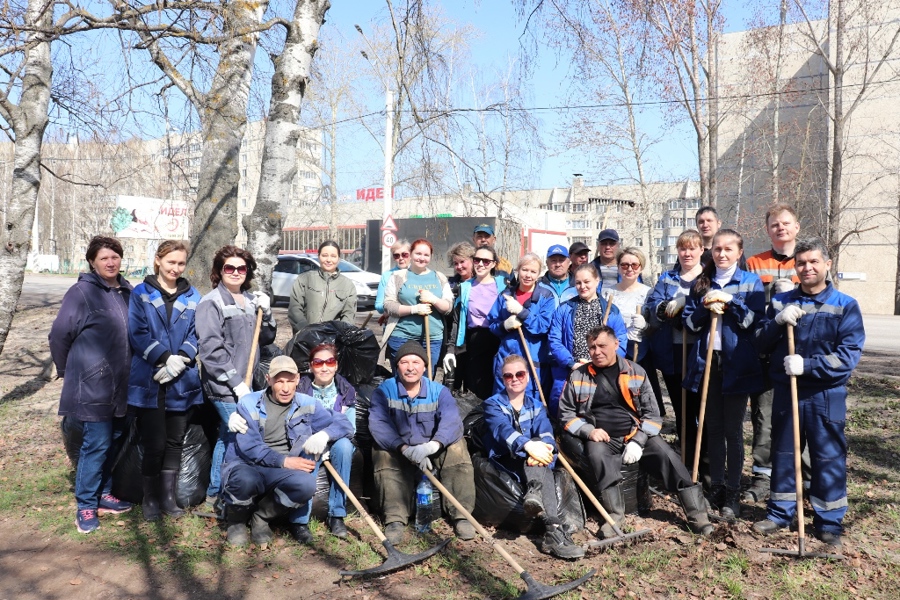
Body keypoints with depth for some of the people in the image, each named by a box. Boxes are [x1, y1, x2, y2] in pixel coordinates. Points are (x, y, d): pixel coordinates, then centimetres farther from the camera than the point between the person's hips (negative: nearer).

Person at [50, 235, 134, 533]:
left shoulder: (127, 292, 8)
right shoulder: (82, 292, -11)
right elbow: (59, 334, -8)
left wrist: (128, 370, 13)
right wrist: (69, 371, 1)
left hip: (121, 385, 7)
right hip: (93, 385, -6)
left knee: (115, 440, 14)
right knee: (96, 444, -4)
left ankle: (104, 494, 29)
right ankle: (85, 506, 10)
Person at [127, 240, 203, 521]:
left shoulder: (192, 297, 8)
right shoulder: (141, 294, 1)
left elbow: (196, 333, 2)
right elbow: (137, 333, -8)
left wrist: (181, 359, -15)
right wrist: (165, 358, -19)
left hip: (183, 382, 3)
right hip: (149, 381, -3)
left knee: (175, 441, 11)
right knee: (154, 443, -1)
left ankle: (168, 495, 25)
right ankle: (150, 498, 17)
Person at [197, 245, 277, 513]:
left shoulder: (251, 300, 13)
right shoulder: (211, 303, -8)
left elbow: (266, 339, 16)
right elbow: (211, 349, -15)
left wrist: (266, 314, -2)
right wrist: (236, 382, -18)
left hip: (245, 383, 7)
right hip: (224, 386, -7)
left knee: (228, 438, 16)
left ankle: (214, 494, 30)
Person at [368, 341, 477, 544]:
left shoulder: (439, 392, -3)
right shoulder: (384, 391, -6)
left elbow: (452, 421, -22)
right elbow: (378, 424, -23)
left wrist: (432, 445, -44)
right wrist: (405, 449, -39)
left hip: (433, 452, 1)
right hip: (397, 452, -1)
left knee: (457, 447, -25)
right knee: (383, 453, -30)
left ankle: (461, 515, -22)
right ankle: (395, 519, -30)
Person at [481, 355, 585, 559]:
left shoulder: (536, 406, 18)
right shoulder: (493, 404, 5)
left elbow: (546, 433, -4)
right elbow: (503, 429, -19)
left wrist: (546, 448, -31)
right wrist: (528, 445, -40)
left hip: (531, 459, 4)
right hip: (506, 460, -4)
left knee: (540, 444, -30)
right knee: (536, 441, -33)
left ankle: (535, 494, -60)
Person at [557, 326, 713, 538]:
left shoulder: (635, 371, 5)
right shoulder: (578, 376, 3)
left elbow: (651, 413, 5)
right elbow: (566, 413, 7)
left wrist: (638, 441, -10)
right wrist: (589, 431, -11)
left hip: (636, 435, 1)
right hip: (601, 439, -1)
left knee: (667, 455, -21)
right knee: (598, 454, -33)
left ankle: (697, 514, -10)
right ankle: (614, 515, -26)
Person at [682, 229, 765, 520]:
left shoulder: (751, 282, 1)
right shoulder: (700, 283, 9)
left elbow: (752, 320, -8)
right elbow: (689, 322, 5)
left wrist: (729, 301, -17)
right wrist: (706, 308, -12)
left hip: (737, 363, -3)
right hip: (707, 362, 3)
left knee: (733, 429, 3)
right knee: (713, 427, 10)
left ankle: (733, 493, 13)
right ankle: (716, 487, 21)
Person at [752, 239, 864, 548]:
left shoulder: (845, 305, -4)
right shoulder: (781, 301, 5)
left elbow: (849, 355, -11)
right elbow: (761, 343, 5)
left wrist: (807, 365, -21)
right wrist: (777, 322, -14)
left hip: (826, 395, -2)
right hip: (786, 391, 3)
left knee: (829, 458, 5)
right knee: (783, 453, 12)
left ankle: (829, 521, 21)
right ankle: (780, 512, 27)